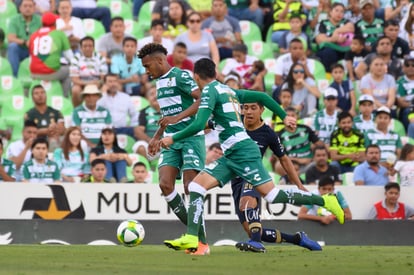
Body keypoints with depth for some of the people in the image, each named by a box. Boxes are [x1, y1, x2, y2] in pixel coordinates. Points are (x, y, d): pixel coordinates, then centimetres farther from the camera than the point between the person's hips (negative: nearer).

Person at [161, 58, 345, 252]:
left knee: (273, 195, -8)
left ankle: (325, 201, 1)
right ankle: (191, 238, -11)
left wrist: (173, 139, -7)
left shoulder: (210, 91, -6)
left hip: (242, 151, -9)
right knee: (195, 186, -1)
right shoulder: (229, 91, 19)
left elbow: (199, 125, -17)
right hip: (231, 156, 9)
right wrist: (284, 116, 29)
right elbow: (262, 97, 21)